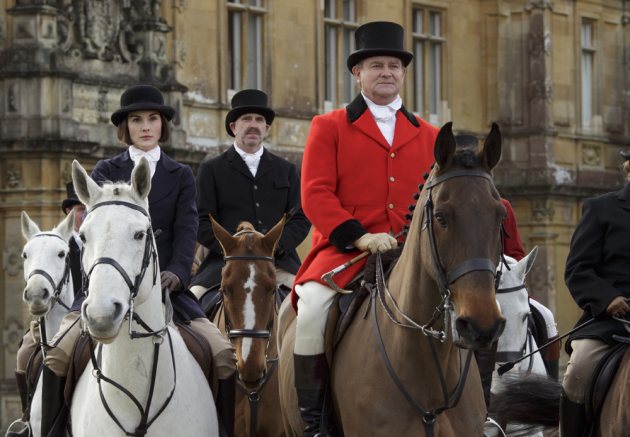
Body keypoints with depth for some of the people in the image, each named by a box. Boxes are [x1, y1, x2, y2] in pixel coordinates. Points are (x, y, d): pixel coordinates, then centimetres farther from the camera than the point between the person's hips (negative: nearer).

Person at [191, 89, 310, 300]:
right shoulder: (212, 170, 14)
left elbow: (301, 218, 14)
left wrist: (276, 245, -7)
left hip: (279, 261, 2)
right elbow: (201, 222, 5)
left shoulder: (287, 170, 21)